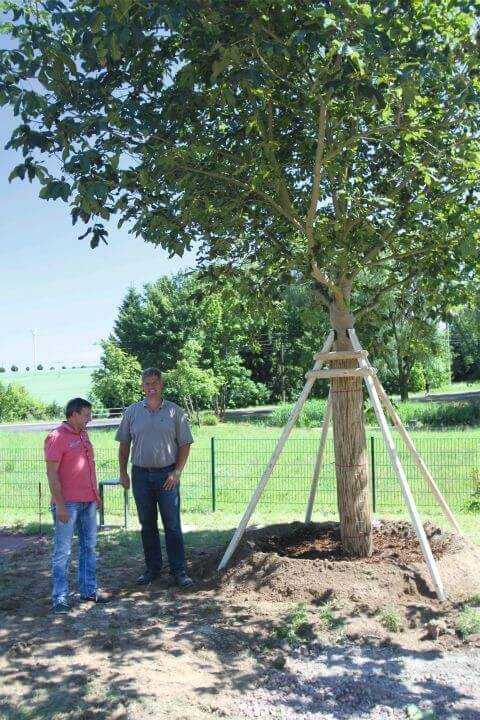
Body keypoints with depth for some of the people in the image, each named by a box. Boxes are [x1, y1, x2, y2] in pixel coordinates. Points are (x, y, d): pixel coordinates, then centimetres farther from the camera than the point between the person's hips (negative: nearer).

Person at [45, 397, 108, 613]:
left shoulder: (83, 435, 13)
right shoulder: (57, 437, -12)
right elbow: (52, 474, -15)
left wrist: (96, 494, 19)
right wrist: (59, 504, -18)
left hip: (88, 502, 8)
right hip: (67, 504, -8)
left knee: (89, 547, 14)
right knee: (62, 551, 0)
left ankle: (89, 590, 24)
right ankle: (60, 597, 9)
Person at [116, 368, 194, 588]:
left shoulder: (175, 411, 1)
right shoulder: (132, 412, 6)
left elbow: (185, 444, 1)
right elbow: (124, 444, 11)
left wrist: (177, 472, -7)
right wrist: (123, 472, 4)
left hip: (167, 474, -2)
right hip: (141, 474, 2)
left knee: (172, 525, -1)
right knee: (147, 525, 10)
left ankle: (179, 571, 6)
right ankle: (152, 568, 22)